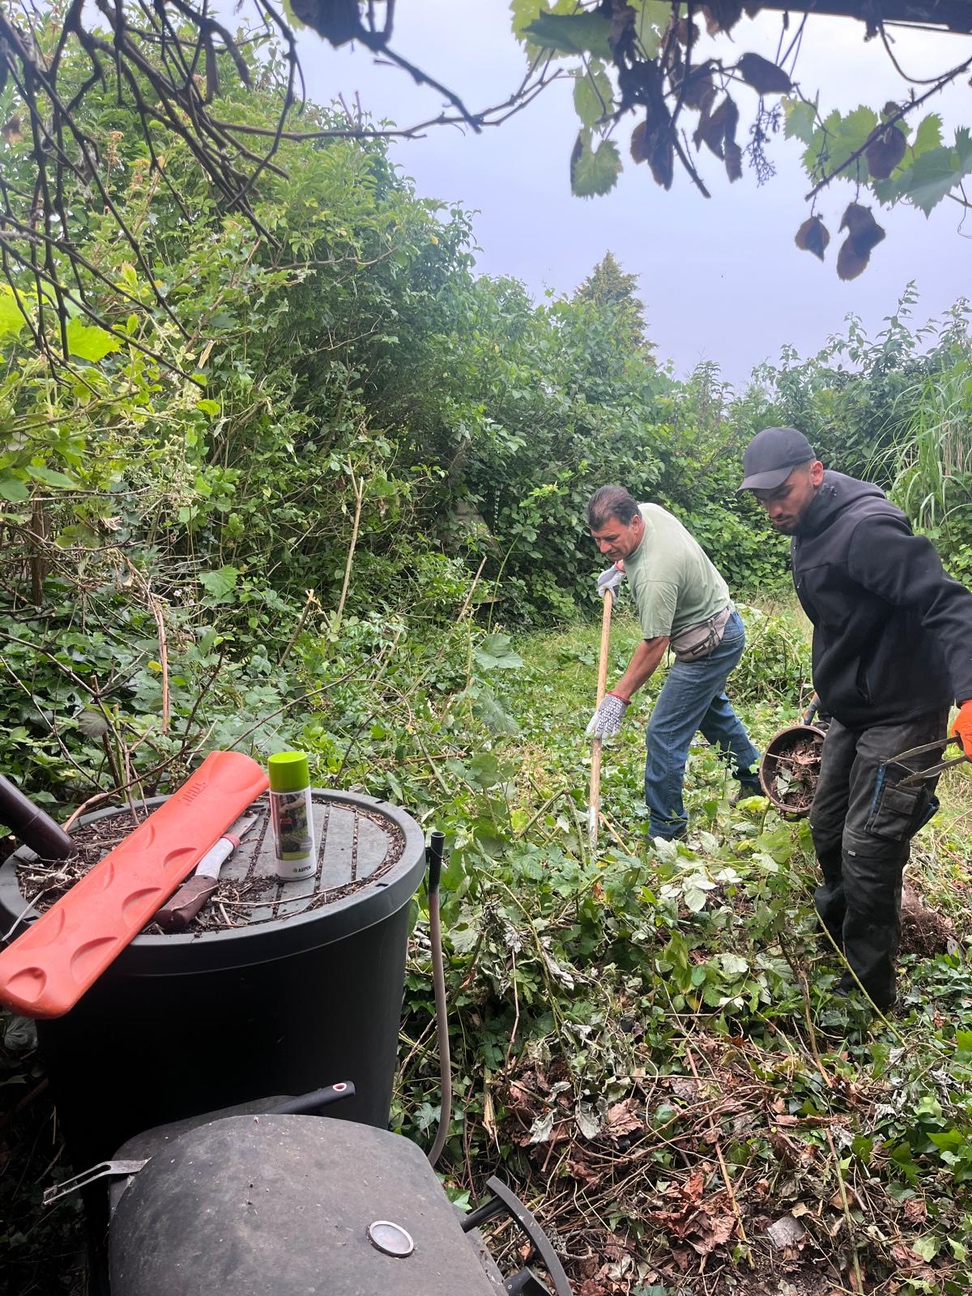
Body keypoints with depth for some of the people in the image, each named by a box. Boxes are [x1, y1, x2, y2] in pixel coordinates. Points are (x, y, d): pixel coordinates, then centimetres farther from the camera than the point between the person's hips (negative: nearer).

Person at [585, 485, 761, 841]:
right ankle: (755, 781, 48)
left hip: (710, 644, -11)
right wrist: (620, 568, 6)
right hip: (719, 620, 11)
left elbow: (655, 644, -29)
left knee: (664, 735, -9)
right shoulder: (648, 510, -10)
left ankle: (664, 833, 2)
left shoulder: (654, 576, -36)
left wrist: (619, 697, -24)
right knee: (710, 708, 29)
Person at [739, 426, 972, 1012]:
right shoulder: (808, 533, 6)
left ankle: (870, 993, 14)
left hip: (901, 715, -9)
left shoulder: (867, 529, -25)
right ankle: (836, 935, 42)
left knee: (868, 852, -4)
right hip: (852, 710, 10)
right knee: (828, 829, 19)